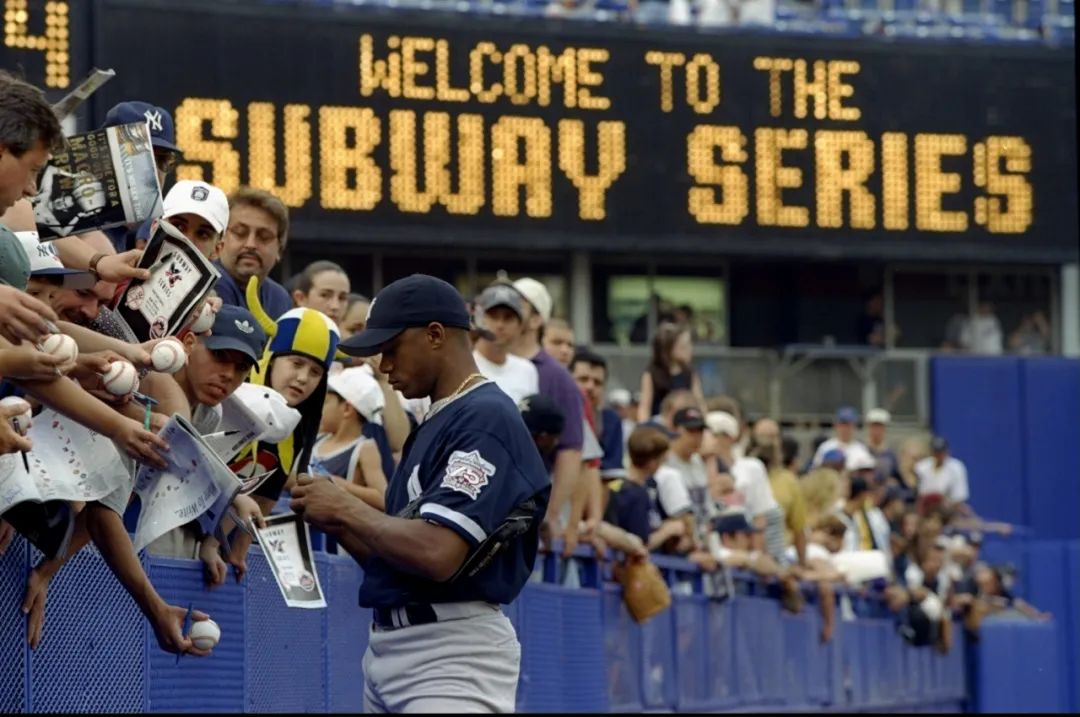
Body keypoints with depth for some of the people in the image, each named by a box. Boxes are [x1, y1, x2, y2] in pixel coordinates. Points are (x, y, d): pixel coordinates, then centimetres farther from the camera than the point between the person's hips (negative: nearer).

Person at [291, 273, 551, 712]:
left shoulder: (487, 418, -13)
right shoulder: (433, 423, 19)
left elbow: (438, 555, -24)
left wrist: (346, 508, -11)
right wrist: (333, 519, 4)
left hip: (452, 658, -10)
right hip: (388, 647, 10)